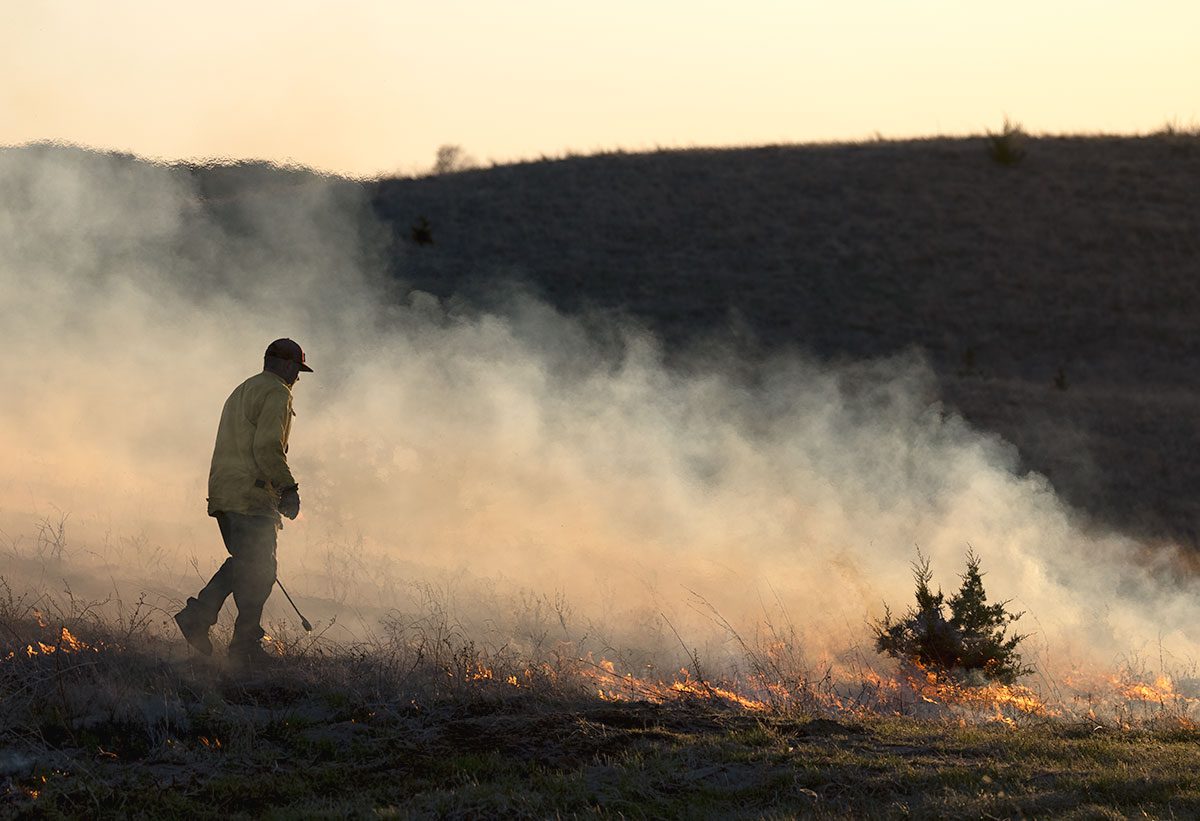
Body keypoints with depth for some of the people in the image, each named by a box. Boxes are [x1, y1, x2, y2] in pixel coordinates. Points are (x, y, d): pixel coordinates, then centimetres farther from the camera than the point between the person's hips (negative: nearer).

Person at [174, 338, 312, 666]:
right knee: (258, 570, -5)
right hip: (252, 495, -9)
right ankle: (245, 645, -5)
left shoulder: (240, 392, 24)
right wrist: (288, 488, -14)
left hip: (223, 492, 9)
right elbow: (268, 448, -18)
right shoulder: (276, 393, -7)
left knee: (243, 562, 17)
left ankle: (197, 614, 5)